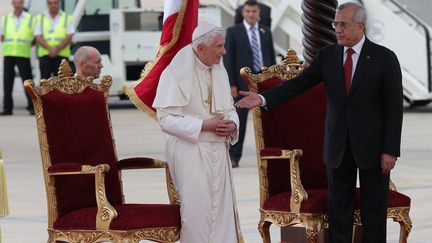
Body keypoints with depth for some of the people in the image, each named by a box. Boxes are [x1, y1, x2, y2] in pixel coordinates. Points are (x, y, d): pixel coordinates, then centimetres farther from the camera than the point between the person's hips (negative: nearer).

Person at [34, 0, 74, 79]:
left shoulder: (67, 18, 11)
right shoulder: (40, 18, 15)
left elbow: (69, 37, 2)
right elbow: (38, 38, 4)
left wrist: (58, 48, -14)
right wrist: (49, 48, -13)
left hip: (62, 54, -1)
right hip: (44, 54, 1)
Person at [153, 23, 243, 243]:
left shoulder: (219, 71, 8)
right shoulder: (176, 74, -11)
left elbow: (229, 108, 17)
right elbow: (165, 119, -15)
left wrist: (232, 124, -6)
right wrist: (204, 125, -20)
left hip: (218, 150, 6)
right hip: (190, 152, -6)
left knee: (222, 207, 6)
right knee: (197, 209, -5)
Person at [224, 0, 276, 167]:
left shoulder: (266, 32, 13)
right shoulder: (233, 32, 2)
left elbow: (272, 57, 14)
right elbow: (228, 59, -2)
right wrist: (231, 84, -9)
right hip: (242, 83, -3)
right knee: (239, 121, -1)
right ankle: (233, 156, 4)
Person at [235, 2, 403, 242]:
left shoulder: (385, 58, -7)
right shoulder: (327, 55, 4)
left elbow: (394, 108, -7)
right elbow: (298, 84, -1)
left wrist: (390, 150, -11)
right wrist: (264, 99, -16)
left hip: (372, 146, -3)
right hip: (338, 146, 3)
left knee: (374, 211, 4)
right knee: (339, 210, 7)